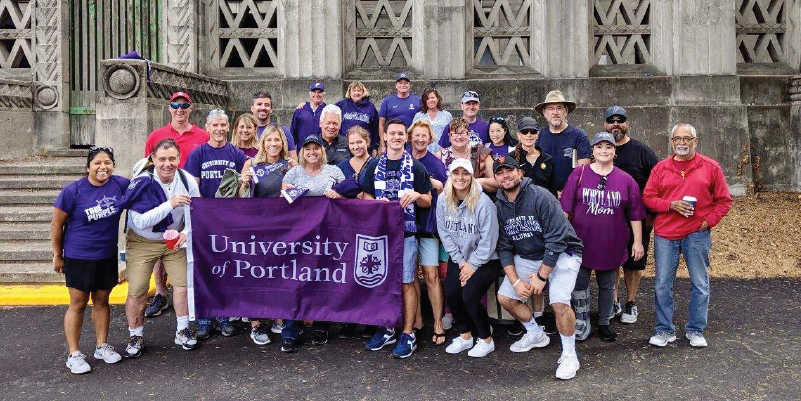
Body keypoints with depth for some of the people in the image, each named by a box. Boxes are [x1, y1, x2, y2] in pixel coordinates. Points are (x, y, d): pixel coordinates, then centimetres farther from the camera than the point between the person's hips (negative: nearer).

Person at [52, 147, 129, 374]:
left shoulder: (120, 185, -7)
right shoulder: (72, 191, -16)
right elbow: (56, 225, -6)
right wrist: (57, 255, -1)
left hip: (108, 256, 3)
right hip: (79, 257, -3)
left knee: (101, 301, 15)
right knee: (78, 304, 4)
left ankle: (102, 346, 29)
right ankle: (74, 355, 15)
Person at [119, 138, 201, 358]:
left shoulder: (187, 180, -12)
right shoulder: (142, 182, -23)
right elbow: (141, 221, -28)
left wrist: (186, 233, -17)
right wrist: (170, 204, -37)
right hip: (142, 242, -3)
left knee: (182, 282, -2)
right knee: (136, 291, -3)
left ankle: (183, 331, 17)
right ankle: (135, 337, 18)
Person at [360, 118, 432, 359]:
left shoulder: (416, 167, 4)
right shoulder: (374, 166, 10)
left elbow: (428, 202, 4)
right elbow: (366, 197, 11)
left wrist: (417, 195, -17)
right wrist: (377, 203, -10)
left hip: (406, 232, -3)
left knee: (406, 283, -2)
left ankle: (408, 334, 7)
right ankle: (388, 329, 23)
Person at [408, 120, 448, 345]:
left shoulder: (436, 164, 0)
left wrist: (436, 184, -14)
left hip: (428, 224, -2)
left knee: (431, 275, -4)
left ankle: (438, 324, 4)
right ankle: (416, 319, 20)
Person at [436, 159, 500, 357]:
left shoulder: (483, 202, -20)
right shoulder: (443, 200, -5)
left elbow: (488, 239, -17)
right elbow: (444, 233, -2)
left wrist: (473, 265, -14)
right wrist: (460, 261, -6)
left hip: (485, 259, -4)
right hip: (458, 257, 5)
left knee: (469, 296, -17)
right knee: (451, 293, -10)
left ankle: (486, 339, 8)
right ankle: (465, 337, 14)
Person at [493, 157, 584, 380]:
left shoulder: (540, 197, -22)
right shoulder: (499, 206, -2)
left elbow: (557, 240, -24)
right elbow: (504, 248, 1)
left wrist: (541, 276, -21)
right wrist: (515, 281, -10)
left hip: (561, 255, -7)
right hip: (527, 258, 7)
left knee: (559, 301, -25)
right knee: (505, 297, 3)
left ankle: (569, 356, -2)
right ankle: (536, 335, 28)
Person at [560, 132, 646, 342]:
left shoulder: (625, 179, 1)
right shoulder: (579, 174, -2)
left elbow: (635, 214, 4)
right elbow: (565, 208, -2)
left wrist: (638, 242, 3)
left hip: (611, 244, 1)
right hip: (581, 242, -1)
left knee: (607, 284, 13)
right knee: (580, 283, 3)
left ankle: (605, 322, 28)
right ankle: (582, 323, 17)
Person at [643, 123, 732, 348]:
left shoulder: (710, 167, 4)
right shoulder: (660, 168, 7)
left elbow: (724, 200, 7)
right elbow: (648, 198, 5)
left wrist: (710, 220, -5)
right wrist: (671, 205, -10)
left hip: (697, 234, -1)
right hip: (665, 234, 1)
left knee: (700, 284, 6)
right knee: (662, 285, 4)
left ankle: (695, 330, 22)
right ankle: (665, 331, 16)